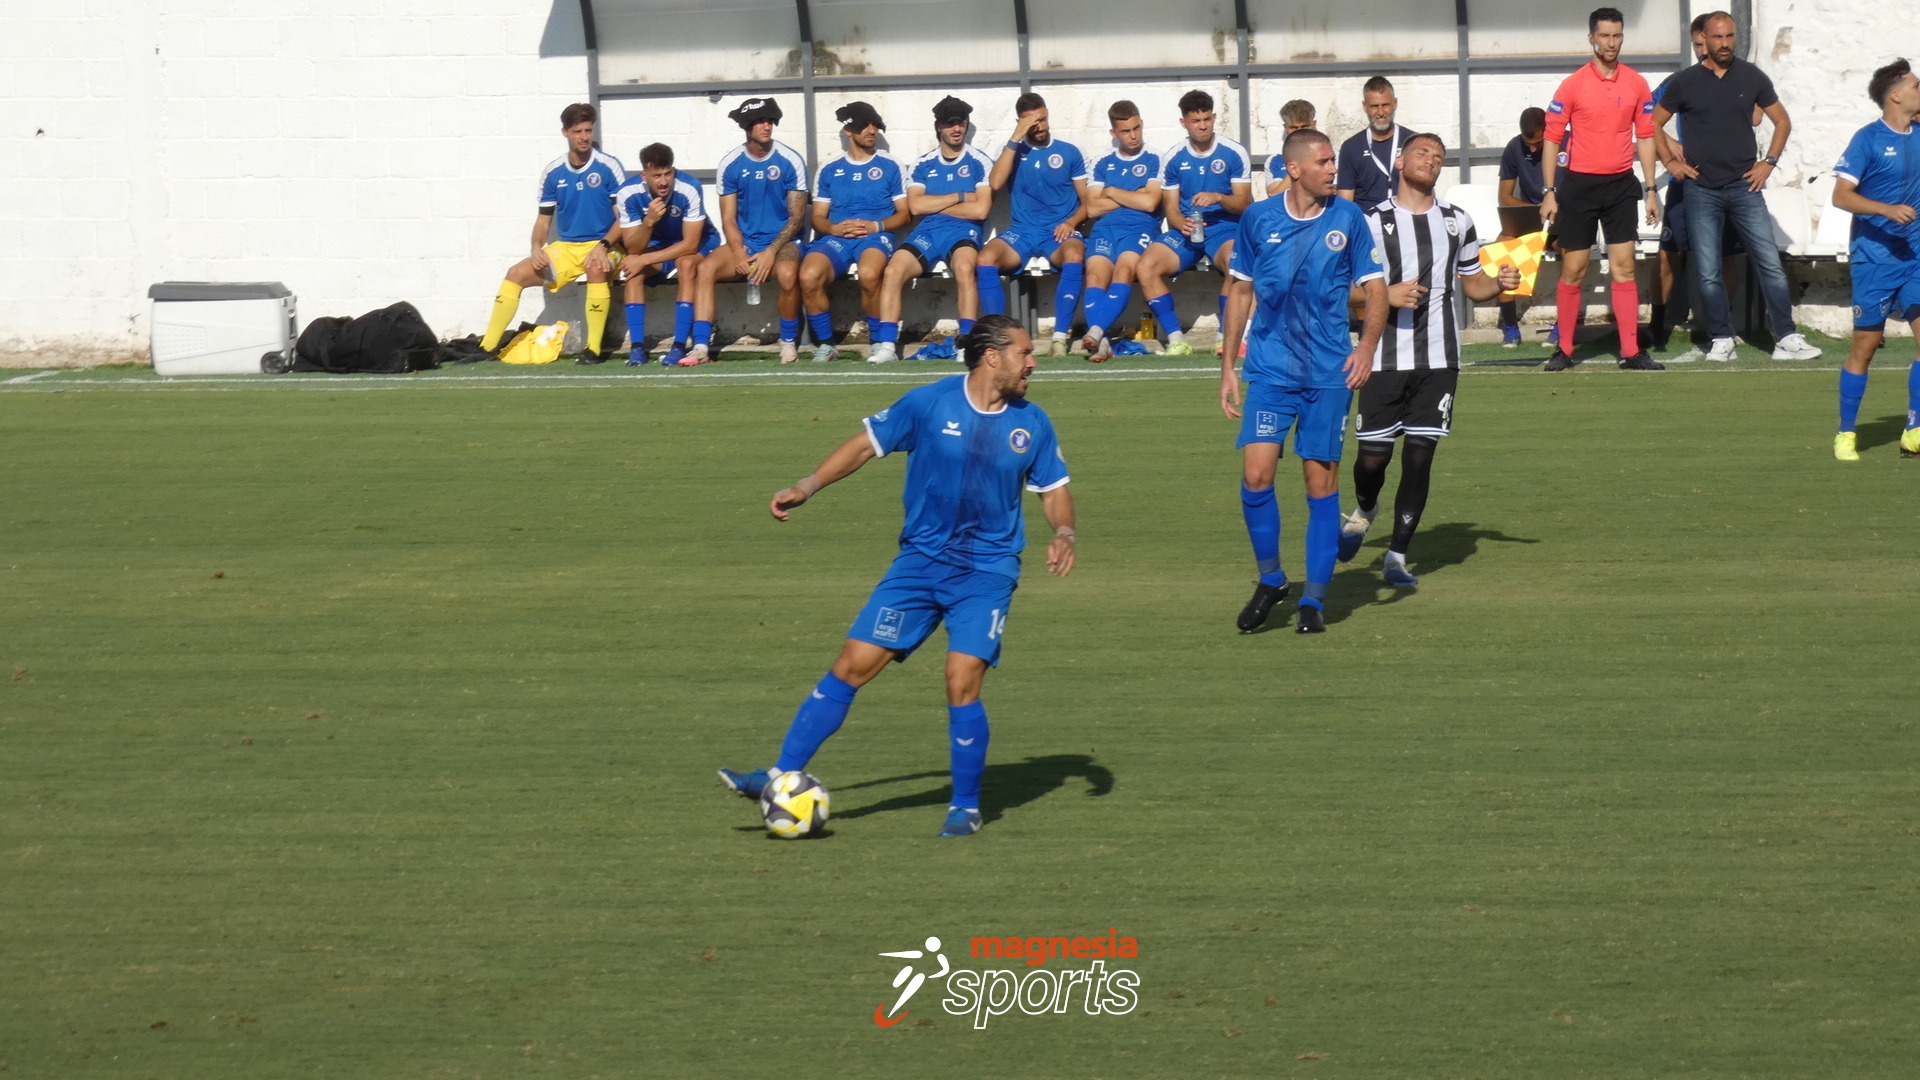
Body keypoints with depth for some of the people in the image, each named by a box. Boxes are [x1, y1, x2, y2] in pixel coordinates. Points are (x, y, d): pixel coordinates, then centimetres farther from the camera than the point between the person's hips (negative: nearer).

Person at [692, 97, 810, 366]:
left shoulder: (790, 161, -4)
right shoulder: (730, 164, 3)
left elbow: (796, 216, -5)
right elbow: (729, 219, 4)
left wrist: (770, 252, -18)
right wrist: (739, 254, -15)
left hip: (782, 241, -3)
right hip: (744, 242, 3)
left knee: (787, 273, -36)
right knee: (706, 268, -24)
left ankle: (789, 342, -13)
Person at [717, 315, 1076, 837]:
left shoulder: (1031, 423, 1)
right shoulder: (929, 403, -6)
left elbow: (1053, 488, 13)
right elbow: (867, 443, 3)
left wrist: (1063, 533, -7)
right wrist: (806, 487, -3)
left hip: (987, 573, 0)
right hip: (920, 562, 0)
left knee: (962, 682, -15)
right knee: (852, 666, -4)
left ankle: (966, 806, 4)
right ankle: (781, 777, 3)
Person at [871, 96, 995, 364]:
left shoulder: (979, 163, 5)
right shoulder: (922, 165, 13)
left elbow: (981, 209, -7)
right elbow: (915, 205, -1)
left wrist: (934, 205, -1)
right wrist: (960, 197, -4)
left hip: (964, 231, -3)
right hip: (927, 232, 3)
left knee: (964, 267, -37)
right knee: (893, 270, -24)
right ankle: (886, 344, -25)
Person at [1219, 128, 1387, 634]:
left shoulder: (1348, 218, 0)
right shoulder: (1258, 220, 2)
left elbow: (1375, 288, 5)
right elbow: (1240, 290, 12)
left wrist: (1367, 346, -12)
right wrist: (1228, 367, 10)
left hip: (1329, 373, 0)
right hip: (1269, 369, 0)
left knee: (1321, 480, 1)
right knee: (1256, 473, -11)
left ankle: (1313, 600, 10)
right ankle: (1270, 580, 10)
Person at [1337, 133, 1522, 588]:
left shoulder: (1457, 222, 12)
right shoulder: (1373, 223, 1)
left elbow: (1474, 286, 20)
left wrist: (1500, 284, -1)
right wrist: (1385, 296, -16)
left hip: (1439, 358, 2)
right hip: (1384, 358, -2)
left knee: (1420, 455, -3)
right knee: (1373, 454, -2)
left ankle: (1398, 554, 5)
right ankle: (1365, 509, 32)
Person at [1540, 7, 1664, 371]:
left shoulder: (1636, 85, 4)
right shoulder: (1573, 85, -4)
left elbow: (1645, 137, 10)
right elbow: (1552, 139, -2)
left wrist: (1650, 190, 5)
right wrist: (1549, 193, -6)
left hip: (1621, 184, 2)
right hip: (1579, 185, -2)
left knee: (1624, 267, 0)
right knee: (1573, 270, 2)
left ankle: (1631, 351, 0)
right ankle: (1565, 350, 10)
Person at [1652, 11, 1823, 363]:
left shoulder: (1752, 78, 5)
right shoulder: (1685, 82, 3)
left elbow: (1782, 121, 15)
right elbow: (1654, 123, 12)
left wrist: (1769, 162, 4)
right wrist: (1670, 161, 3)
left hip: (1745, 187, 0)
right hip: (1701, 189, 0)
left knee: (1770, 264, -5)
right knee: (1708, 273, -1)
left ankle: (1786, 338, -3)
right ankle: (1721, 340, 8)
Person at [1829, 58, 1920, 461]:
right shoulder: (1868, 139, -8)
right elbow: (1841, 195, -14)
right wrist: (1887, 209, -24)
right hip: (1874, 257, -5)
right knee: (1865, 346, 0)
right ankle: (1845, 434, 13)